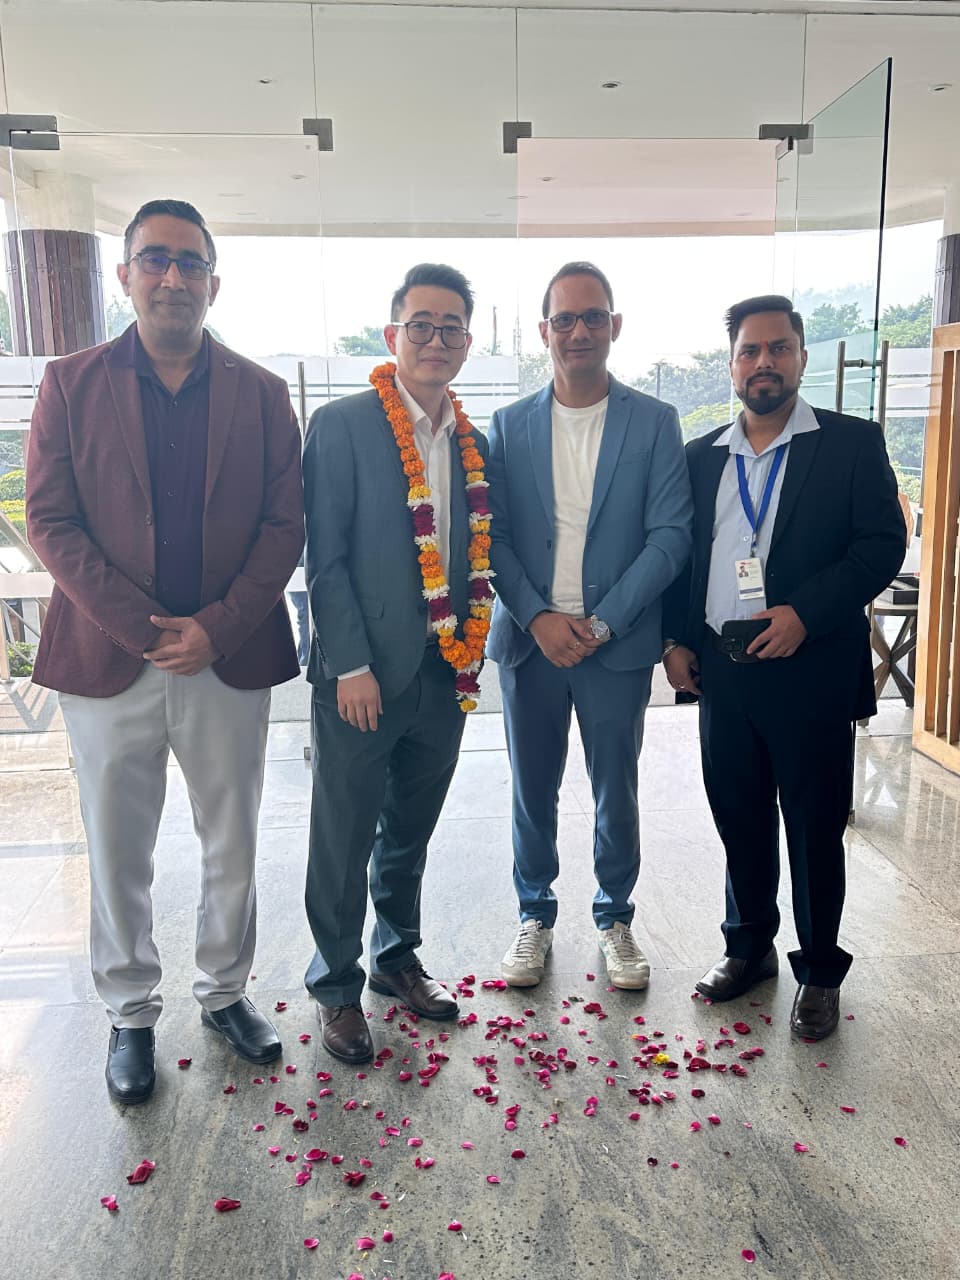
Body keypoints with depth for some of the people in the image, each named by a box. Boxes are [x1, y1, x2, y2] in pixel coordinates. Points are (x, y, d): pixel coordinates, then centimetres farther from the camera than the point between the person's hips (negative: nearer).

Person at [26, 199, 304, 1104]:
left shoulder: (259, 393, 4)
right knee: (118, 856, 11)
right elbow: (49, 520, -3)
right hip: (107, 659, 0)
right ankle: (130, 1015, 31)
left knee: (232, 848, 13)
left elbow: (285, 524, -1)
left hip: (230, 659, 1)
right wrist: (143, 629, -13)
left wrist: (218, 628, -12)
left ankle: (225, 993, 34)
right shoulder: (72, 383, 3)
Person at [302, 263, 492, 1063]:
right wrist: (351, 665, -16)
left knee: (410, 831, 20)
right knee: (343, 840, 8)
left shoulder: (475, 441, 9)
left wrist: (470, 653, 5)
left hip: (444, 673, 5)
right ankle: (337, 986, 28)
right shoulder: (342, 426, -8)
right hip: (363, 676, -5)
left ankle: (397, 957, 40)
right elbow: (325, 557, -12)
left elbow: (476, 555, 11)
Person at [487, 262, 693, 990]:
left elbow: (670, 535, -6)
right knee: (533, 790, 11)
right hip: (530, 639, 2)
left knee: (617, 792, 10)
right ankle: (536, 917, 29)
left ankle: (616, 919, 30)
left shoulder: (655, 423, 0)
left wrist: (602, 622, -13)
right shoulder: (510, 425, 5)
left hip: (618, 644, -1)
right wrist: (537, 617, -12)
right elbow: (494, 537, 1)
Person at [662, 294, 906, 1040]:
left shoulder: (853, 444, -1)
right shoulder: (702, 457, 11)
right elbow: (679, 554, 14)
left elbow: (883, 545, -8)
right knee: (739, 819, 14)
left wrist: (805, 612, -19)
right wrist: (676, 638, 3)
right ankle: (749, 946, 34)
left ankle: (820, 972, 25)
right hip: (721, 671, 4)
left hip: (812, 671, -3)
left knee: (815, 827, 7)